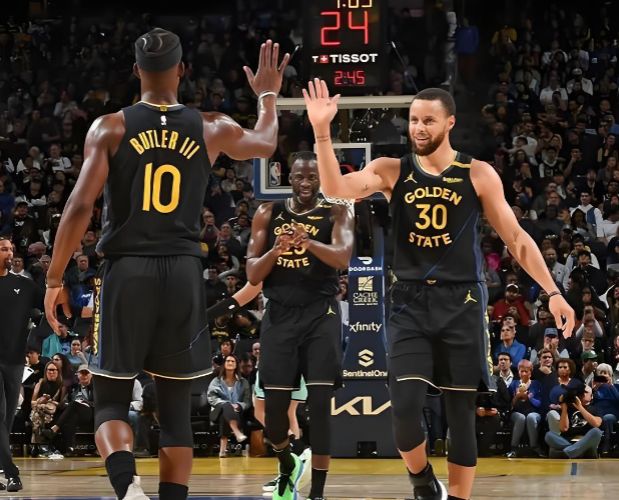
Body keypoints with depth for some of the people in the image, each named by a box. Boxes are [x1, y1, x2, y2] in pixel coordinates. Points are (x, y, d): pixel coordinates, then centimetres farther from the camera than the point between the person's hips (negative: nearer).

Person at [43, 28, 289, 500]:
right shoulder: (211, 128, 6)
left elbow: (81, 205, -8)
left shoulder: (110, 128, -1)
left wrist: (54, 279, -1)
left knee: (111, 400, 5)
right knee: (176, 407, 11)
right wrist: (267, 95, 46)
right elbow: (265, 143, 27)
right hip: (183, 271, 2)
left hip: (127, 270, -1)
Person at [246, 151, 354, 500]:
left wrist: (308, 242, -37)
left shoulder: (336, 213, 0)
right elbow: (253, 275, 3)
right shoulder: (268, 215, 7)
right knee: (274, 407, 2)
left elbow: (343, 258, -19)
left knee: (320, 406, -10)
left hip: (321, 316, -2)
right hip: (279, 315, 2)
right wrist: (276, 249, -17)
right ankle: (288, 466, 33)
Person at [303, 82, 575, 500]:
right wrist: (322, 131, -25)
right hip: (411, 303, 0)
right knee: (405, 407, -12)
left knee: (461, 413, 2)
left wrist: (552, 291, -3)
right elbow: (336, 189, -13)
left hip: (461, 303, 0)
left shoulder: (478, 175, 0)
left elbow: (516, 238, 3)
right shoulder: (391, 171, 3)